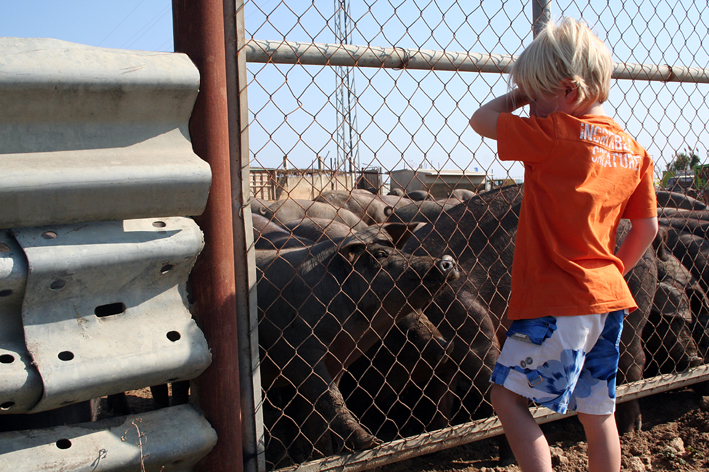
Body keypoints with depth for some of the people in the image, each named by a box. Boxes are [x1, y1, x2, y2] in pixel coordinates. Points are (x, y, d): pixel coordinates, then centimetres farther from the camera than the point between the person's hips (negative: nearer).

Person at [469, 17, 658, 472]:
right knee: (597, 410, 15)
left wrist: (520, 95, 10)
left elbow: (481, 119, -5)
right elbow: (648, 227, 13)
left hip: (558, 302, -8)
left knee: (508, 395, 1)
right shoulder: (633, 149, 8)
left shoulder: (556, 134, -13)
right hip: (608, 297, 8)